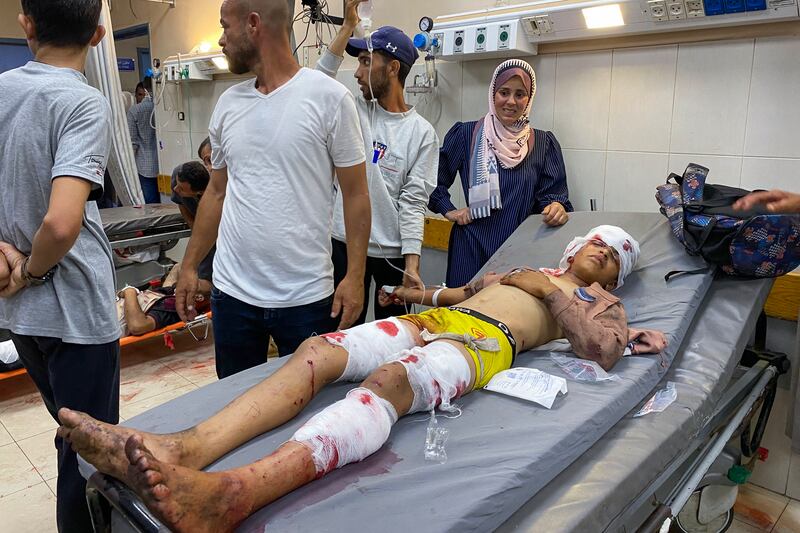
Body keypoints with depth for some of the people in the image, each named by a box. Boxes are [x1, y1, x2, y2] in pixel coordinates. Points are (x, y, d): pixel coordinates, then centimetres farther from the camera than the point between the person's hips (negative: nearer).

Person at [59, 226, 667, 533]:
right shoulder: (518, 271, 40)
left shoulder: (599, 300, 23)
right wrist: (423, 293, 25)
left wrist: (552, 288, 5)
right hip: (429, 322, 7)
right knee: (319, 351, -22)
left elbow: (604, 350, 0)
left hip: (485, 342, -6)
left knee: (390, 382, -39)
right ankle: (188, 449, -39)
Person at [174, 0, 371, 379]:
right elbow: (216, 192, 14)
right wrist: (189, 266, 13)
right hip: (232, 293, 5)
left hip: (307, 297, -4)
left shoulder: (330, 98, -7)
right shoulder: (228, 103, 8)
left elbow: (355, 194, -6)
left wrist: (355, 277, -11)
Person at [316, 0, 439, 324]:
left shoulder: (422, 133, -6)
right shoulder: (355, 109, 4)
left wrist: (412, 264, -17)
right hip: (345, 243, 3)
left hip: (392, 252, -2)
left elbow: (414, 201, -10)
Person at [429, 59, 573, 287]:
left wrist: (557, 207, -15)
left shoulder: (543, 143, 6)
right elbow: (435, 179, 10)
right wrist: (448, 210, 1)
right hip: (473, 246, -1)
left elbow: (553, 193, 5)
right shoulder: (466, 134, 2)